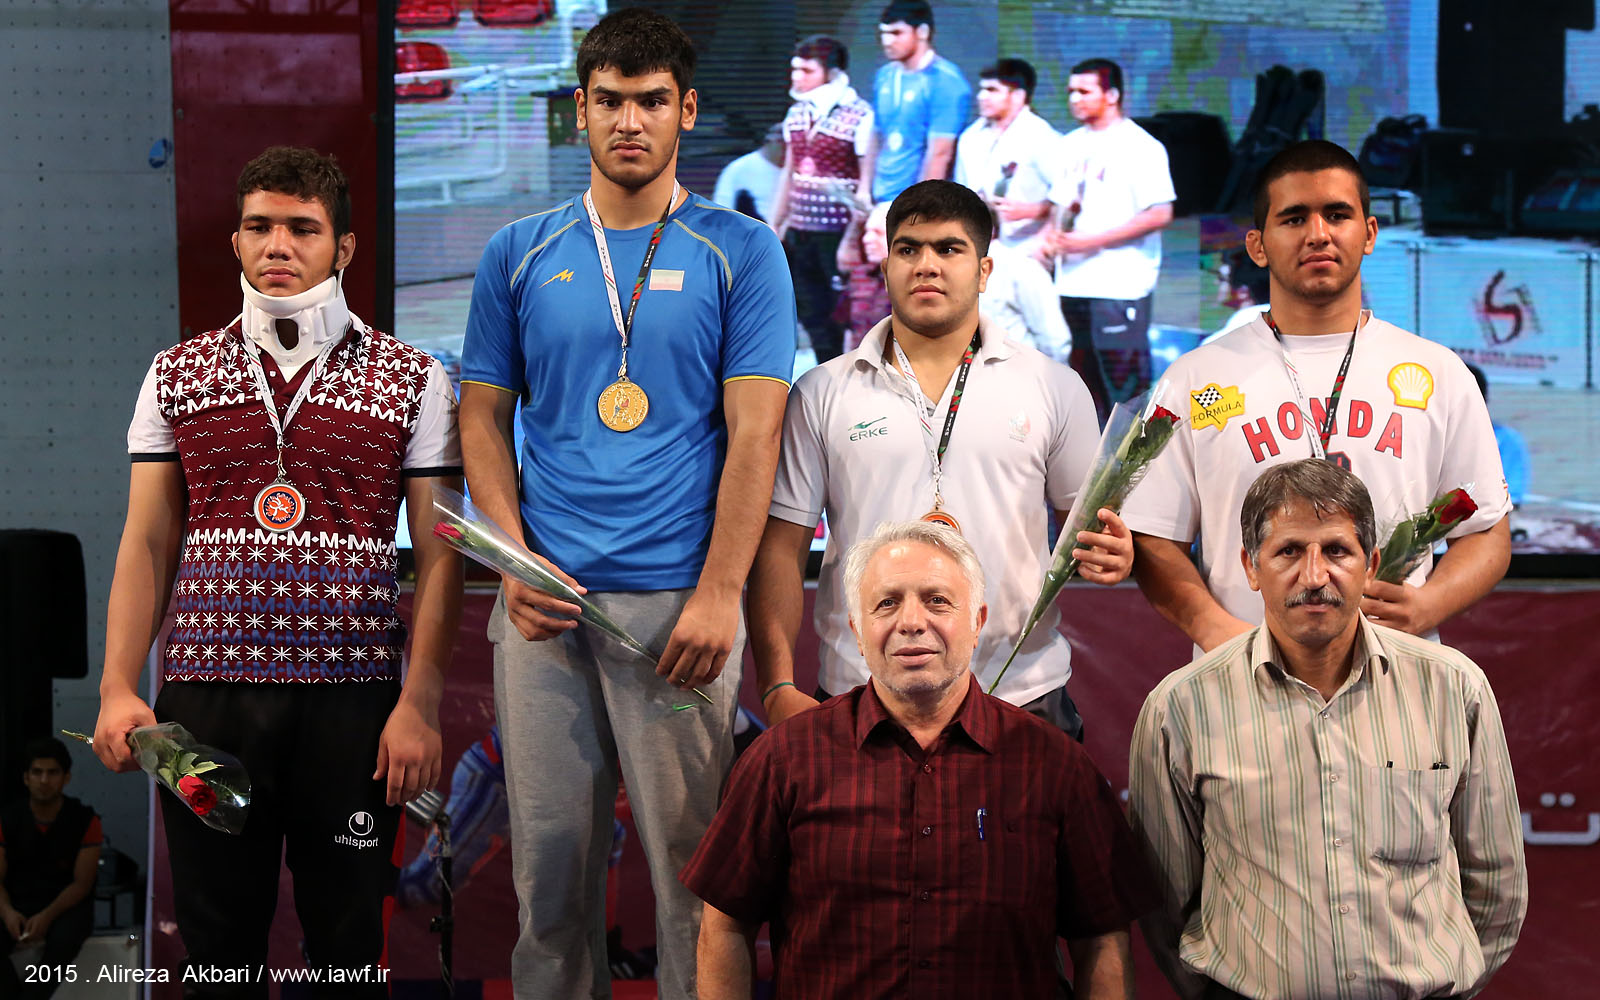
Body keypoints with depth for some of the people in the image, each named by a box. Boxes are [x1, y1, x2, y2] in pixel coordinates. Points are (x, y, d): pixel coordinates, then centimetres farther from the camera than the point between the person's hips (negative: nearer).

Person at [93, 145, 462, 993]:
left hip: (352, 699, -2)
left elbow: (438, 554, 1)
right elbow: (146, 543, 11)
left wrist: (420, 703, -7)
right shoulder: (177, 375, 11)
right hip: (205, 692, 2)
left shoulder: (410, 380, 4)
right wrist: (118, 688, 1)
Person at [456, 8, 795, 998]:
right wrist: (513, 562, -4)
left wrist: (719, 593, -12)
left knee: (691, 857, 0)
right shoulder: (520, 254, 10)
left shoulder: (740, 252, 2)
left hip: (677, 602, -2)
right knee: (551, 851, 7)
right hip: (543, 599, 3)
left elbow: (754, 434, -3)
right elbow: (484, 416, 12)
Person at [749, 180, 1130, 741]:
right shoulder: (822, 394, 6)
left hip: (1021, 696, 0)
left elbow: (1085, 522, 14)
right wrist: (778, 688, -5)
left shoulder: (1056, 389, 7)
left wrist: (1109, 556, -11)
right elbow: (782, 549, 5)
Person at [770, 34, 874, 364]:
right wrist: (774, 228, 19)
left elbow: (868, 185, -12)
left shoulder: (859, 116, -11)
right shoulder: (796, 114, 11)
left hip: (840, 234, -7)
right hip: (800, 234, 7)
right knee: (813, 315, 10)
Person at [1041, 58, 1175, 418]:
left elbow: (1159, 215, -14)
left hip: (1120, 287, -7)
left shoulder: (1141, 146, -7)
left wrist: (1091, 241, -16)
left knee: (1124, 383, -8)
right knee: (1083, 379, 11)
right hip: (1072, 284, 7)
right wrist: (1052, 235, -1)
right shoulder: (1071, 145, 15)